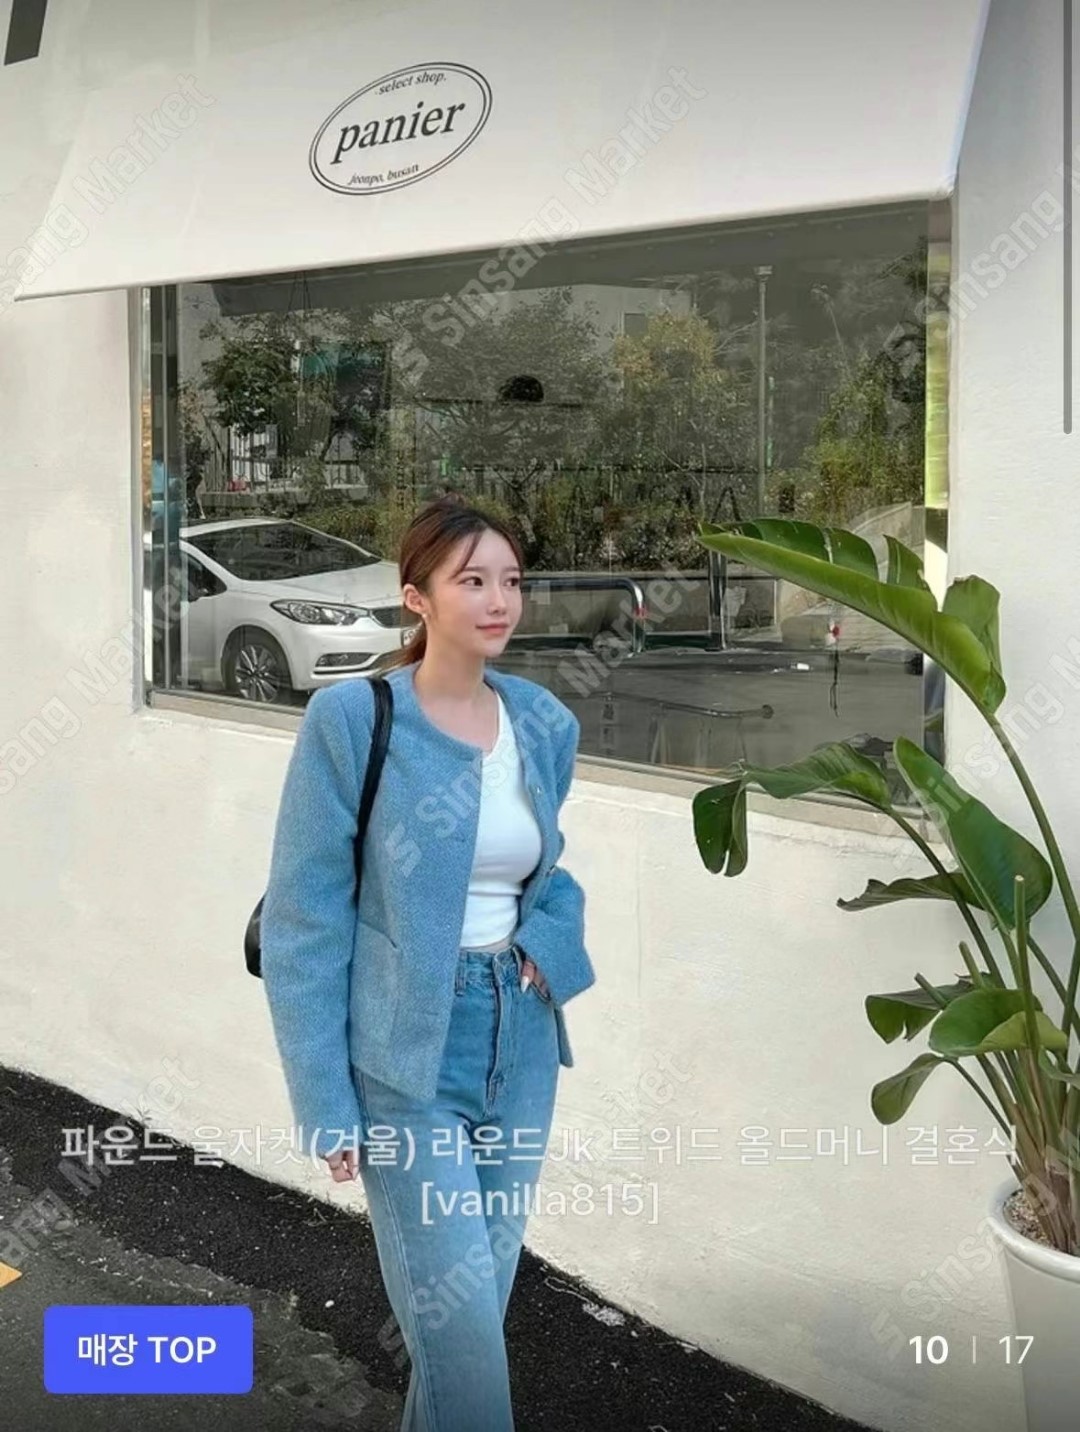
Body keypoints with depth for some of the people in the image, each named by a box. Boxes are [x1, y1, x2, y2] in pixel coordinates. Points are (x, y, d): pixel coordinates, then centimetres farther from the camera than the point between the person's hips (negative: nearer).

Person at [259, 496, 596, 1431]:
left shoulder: (546, 723, 4)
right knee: (462, 1325, -6)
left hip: (521, 1045, 6)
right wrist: (327, 1103, -13)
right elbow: (303, 923, -11)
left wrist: (550, 945, -3)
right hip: (408, 1059, -5)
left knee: (478, 1304, 17)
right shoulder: (350, 720, -12)